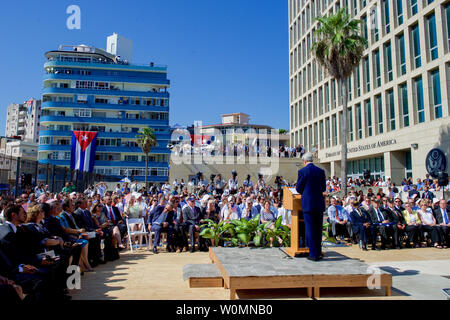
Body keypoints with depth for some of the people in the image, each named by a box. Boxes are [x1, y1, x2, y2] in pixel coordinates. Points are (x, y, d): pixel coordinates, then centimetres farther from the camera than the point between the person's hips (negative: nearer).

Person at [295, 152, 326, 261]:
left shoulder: (302, 171, -8)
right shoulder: (321, 171, 5)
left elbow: (298, 188, -3)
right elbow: (324, 188, 11)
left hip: (308, 204, -4)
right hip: (319, 204, 5)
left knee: (310, 229, 2)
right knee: (318, 229, 14)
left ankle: (314, 254, 5)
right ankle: (318, 252, 22)